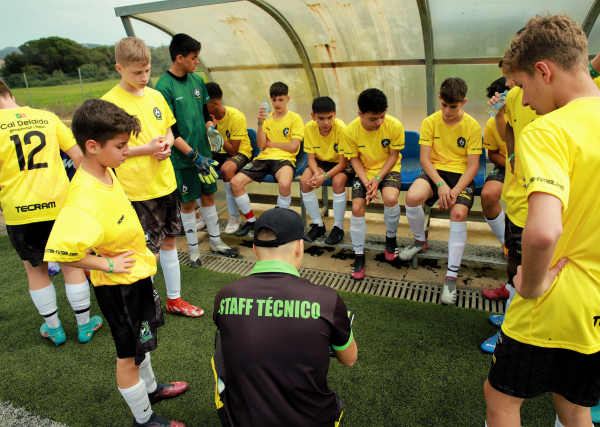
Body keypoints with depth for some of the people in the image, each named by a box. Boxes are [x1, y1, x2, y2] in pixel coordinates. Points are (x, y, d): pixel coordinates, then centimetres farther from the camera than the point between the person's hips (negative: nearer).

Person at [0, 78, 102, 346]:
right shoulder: (47, 117, 1)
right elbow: (78, 156, 1)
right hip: (60, 205, 2)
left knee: (35, 269, 17)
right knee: (71, 264, 13)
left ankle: (53, 328, 29)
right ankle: (84, 325, 25)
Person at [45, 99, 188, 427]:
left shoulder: (105, 172, -5)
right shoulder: (84, 200, -33)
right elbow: (58, 250, -39)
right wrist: (106, 263, -25)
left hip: (138, 273, 9)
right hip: (118, 286, -9)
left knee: (141, 340, 28)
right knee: (129, 354, 12)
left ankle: (149, 387, 53)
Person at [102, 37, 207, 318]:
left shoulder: (156, 96, 7)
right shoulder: (110, 102, -12)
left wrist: (167, 143, -5)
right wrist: (146, 149, -21)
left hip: (166, 183, 6)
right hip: (138, 189, -6)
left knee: (168, 242, 16)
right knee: (149, 252, 0)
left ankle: (174, 300, 33)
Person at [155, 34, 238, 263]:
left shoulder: (197, 80, 6)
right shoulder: (164, 87, -14)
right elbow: (168, 130, -16)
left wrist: (210, 128, -3)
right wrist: (192, 154, -20)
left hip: (204, 151, 6)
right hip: (182, 157, -6)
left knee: (208, 196, 15)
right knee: (187, 202, 6)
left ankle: (215, 242, 31)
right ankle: (194, 249, 23)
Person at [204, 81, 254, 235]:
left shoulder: (236, 117, -21)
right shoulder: (208, 116, -3)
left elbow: (233, 150, -23)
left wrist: (215, 132, -28)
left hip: (240, 152, -6)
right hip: (218, 153, 6)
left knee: (226, 169, -40)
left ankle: (234, 217, -22)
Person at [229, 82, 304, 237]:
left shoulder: (295, 118, 5)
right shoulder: (267, 117, 17)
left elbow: (293, 147, -6)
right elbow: (260, 145, 6)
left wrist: (271, 143, 3)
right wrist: (261, 124, -7)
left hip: (284, 158, -4)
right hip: (264, 157, 4)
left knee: (284, 184, -39)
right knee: (235, 182, -18)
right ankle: (251, 220, 2)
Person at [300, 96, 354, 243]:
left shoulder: (341, 128, -27)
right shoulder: (309, 128, -16)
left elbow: (343, 162, -23)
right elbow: (311, 158, -9)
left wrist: (325, 176, -37)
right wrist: (316, 173, -31)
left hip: (341, 164, -3)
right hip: (322, 161, 4)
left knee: (338, 181, -34)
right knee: (304, 181, -23)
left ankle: (338, 227, -14)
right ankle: (318, 224, -4)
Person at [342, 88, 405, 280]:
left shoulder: (394, 126, -19)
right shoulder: (351, 131, -16)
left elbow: (393, 155, -9)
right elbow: (354, 159, -6)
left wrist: (377, 179, -20)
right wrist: (366, 182, -19)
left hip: (388, 169, -1)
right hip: (364, 171, 2)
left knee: (390, 198, -30)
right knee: (357, 209, -16)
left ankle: (391, 237, 3)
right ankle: (359, 256, 4)